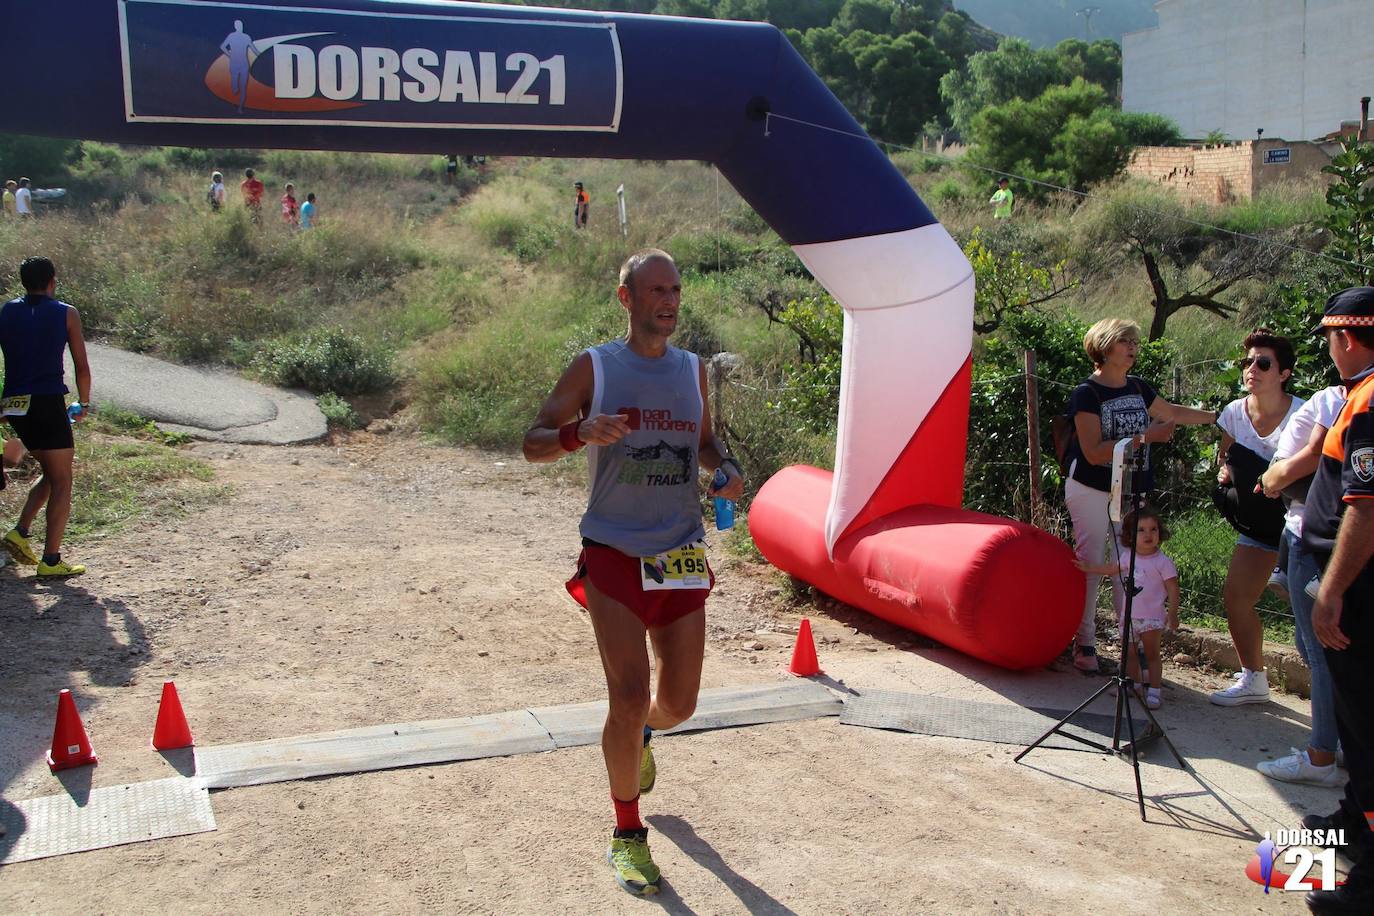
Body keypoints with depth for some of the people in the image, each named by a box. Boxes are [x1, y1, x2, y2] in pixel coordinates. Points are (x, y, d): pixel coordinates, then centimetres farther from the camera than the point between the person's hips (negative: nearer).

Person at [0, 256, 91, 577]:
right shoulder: (66, 314, 0)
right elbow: (82, 367, 1)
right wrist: (84, 404, 15)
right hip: (48, 402, -5)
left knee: (50, 473, 22)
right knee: (61, 482, 2)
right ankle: (51, 560, -2)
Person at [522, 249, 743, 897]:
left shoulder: (693, 370, 10)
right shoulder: (593, 368, -2)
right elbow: (533, 444, -1)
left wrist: (727, 467, 1)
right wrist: (580, 433, -22)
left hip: (681, 555, 4)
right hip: (614, 553, -4)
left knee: (678, 704, 9)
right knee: (630, 698, -9)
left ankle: (638, 737, 47)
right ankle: (627, 834, 12)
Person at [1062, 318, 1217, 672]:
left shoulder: (1138, 388, 8)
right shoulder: (1087, 394, -12)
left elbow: (1174, 413, 26)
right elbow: (1093, 452, -19)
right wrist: (1145, 436, -23)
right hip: (1091, 492, -6)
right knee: (1090, 566, -2)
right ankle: (1085, 644, 8)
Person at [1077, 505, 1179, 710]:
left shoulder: (1162, 562, -11)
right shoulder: (1128, 557, 6)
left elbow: (1172, 589, -10)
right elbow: (1112, 568, 25)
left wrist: (1173, 614, -17)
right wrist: (1089, 568, 31)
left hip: (1152, 617, -5)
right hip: (1129, 615, 6)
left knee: (1152, 654, -2)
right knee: (1130, 654, 10)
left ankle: (1154, 691, 1)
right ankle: (1135, 684, 22)